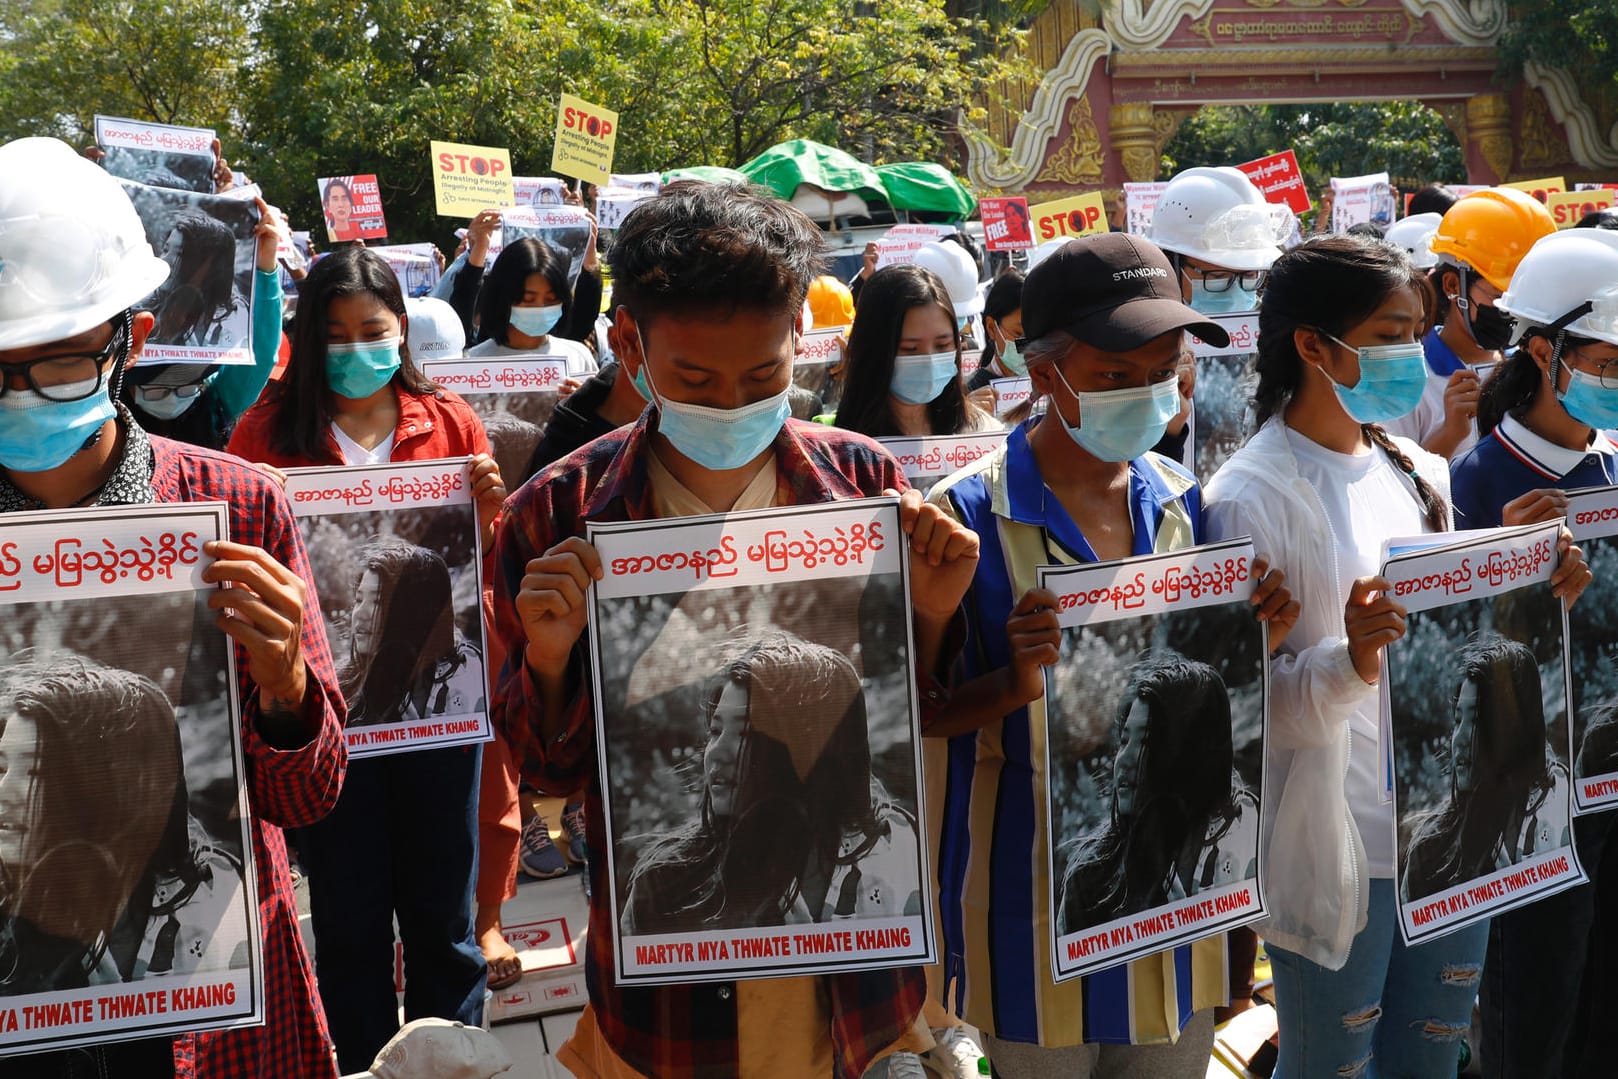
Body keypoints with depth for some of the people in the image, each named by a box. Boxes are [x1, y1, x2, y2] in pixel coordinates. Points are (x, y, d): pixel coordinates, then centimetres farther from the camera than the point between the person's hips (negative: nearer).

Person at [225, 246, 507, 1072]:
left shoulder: (449, 423, 2)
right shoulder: (268, 430, -2)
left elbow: (486, 562, 8)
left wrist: (489, 509, -12)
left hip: (436, 688, 1)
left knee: (442, 911, 11)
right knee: (348, 919, 10)